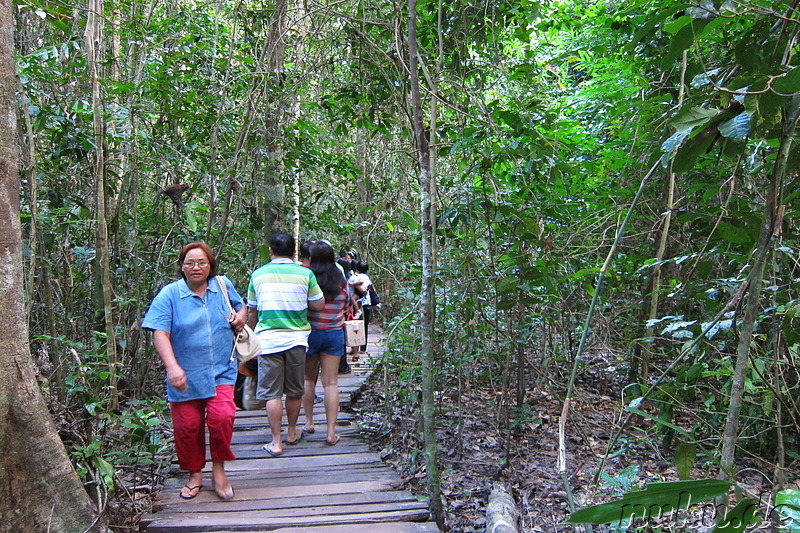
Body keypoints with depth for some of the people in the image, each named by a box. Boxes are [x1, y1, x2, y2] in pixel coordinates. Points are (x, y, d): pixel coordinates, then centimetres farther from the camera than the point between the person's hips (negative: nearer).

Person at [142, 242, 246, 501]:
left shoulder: (223, 285, 4)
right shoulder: (169, 295, -6)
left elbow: (240, 305, 23)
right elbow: (160, 334, -15)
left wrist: (241, 316, -1)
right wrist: (172, 367, -28)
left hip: (221, 371, 1)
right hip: (185, 376, -1)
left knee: (222, 416, -15)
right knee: (188, 426, 7)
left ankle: (218, 468, 10)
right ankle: (195, 474, 31)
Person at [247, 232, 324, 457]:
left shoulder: (258, 275, 3)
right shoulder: (305, 274, -2)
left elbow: (251, 312, 11)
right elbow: (319, 305, 2)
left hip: (268, 339, 0)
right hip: (296, 338, 1)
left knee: (272, 393, 4)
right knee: (294, 391, 15)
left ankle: (276, 443, 7)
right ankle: (292, 433, 30)